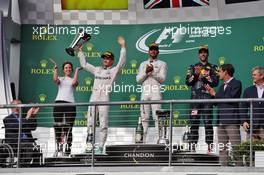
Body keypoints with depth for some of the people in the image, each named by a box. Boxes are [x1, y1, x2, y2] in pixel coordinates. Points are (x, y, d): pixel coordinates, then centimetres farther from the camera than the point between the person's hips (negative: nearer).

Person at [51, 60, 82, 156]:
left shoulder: (73, 80, 15)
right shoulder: (60, 79, 18)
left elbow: (74, 83, -8)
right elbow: (55, 80, -5)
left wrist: (77, 71, 1)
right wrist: (55, 68, 0)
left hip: (70, 103, -1)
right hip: (59, 102, 1)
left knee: (68, 128, -6)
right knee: (57, 126, -2)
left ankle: (67, 150, -7)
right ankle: (58, 147, 6)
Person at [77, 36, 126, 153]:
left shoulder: (114, 70, 7)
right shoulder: (97, 69, 20)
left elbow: (121, 62, -8)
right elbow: (84, 64, 25)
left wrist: (123, 47, -14)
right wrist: (80, 52, 22)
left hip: (104, 97, -4)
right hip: (94, 96, 4)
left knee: (103, 124, -5)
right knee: (90, 122, -1)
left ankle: (100, 147, -4)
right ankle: (89, 145, 0)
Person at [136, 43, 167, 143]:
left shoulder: (162, 64, 12)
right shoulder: (143, 64, 22)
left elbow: (162, 78, -2)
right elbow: (138, 79, 11)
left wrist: (153, 71, -13)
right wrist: (146, 72, -6)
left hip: (156, 93, -3)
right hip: (145, 92, 3)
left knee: (157, 116, -11)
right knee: (144, 117, 0)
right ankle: (143, 140, -1)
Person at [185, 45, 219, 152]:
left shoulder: (212, 68, 13)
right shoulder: (193, 67, 18)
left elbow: (215, 82, 0)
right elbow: (188, 82, 8)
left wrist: (204, 76, -8)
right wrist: (195, 75, -8)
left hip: (207, 98, -2)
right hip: (195, 97, 2)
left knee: (208, 121, -7)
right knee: (194, 121, -3)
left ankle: (209, 145, -6)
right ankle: (193, 145, -1)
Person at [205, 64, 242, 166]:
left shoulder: (236, 83, -2)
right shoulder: (222, 86, 23)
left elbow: (231, 98, -15)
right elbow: (217, 102, 22)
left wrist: (215, 94, -6)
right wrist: (211, 93, 9)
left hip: (232, 120, -8)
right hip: (221, 121, 8)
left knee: (236, 146, -10)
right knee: (222, 148, 5)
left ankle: (239, 166, -10)